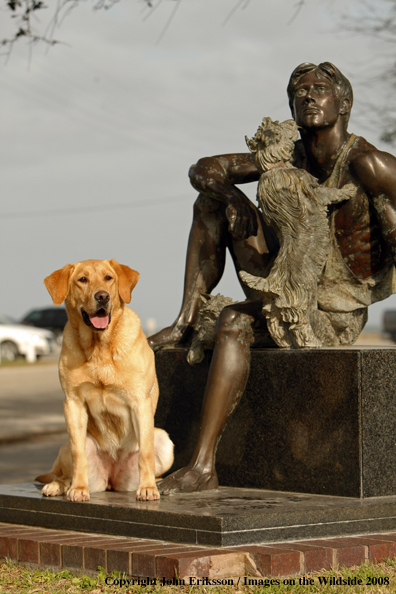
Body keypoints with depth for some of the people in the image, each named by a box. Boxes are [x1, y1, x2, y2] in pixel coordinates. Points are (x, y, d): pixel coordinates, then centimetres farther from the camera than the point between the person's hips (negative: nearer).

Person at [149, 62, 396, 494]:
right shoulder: (287, 159, 4)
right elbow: (202, 169, 7)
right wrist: (233, 196, -12)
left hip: (334, 317, -8)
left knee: (235, 322, -36)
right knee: (213, 200, 6)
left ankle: (203, 467, -36)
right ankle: (186, 322, -3)